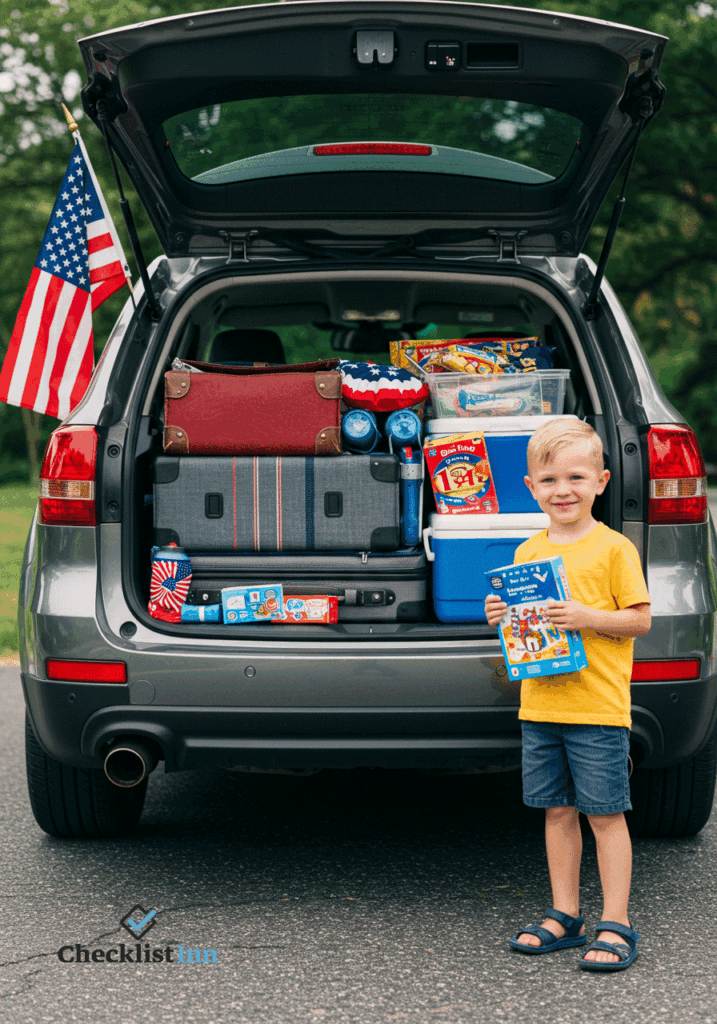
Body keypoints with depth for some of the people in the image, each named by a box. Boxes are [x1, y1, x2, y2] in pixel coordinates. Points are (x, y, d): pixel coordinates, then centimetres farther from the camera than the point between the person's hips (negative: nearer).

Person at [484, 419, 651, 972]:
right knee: (558, 811, 11)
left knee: (605, 813, 0)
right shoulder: (527, 553, 11)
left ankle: (616, 926, 6)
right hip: (540, 704, 5)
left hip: (598, 706, -5)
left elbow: (640, 619, -7)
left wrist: (586, 618, -20)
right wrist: (503, 618, -3)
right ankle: (565, 916, 21)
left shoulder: (613, 548, -6)